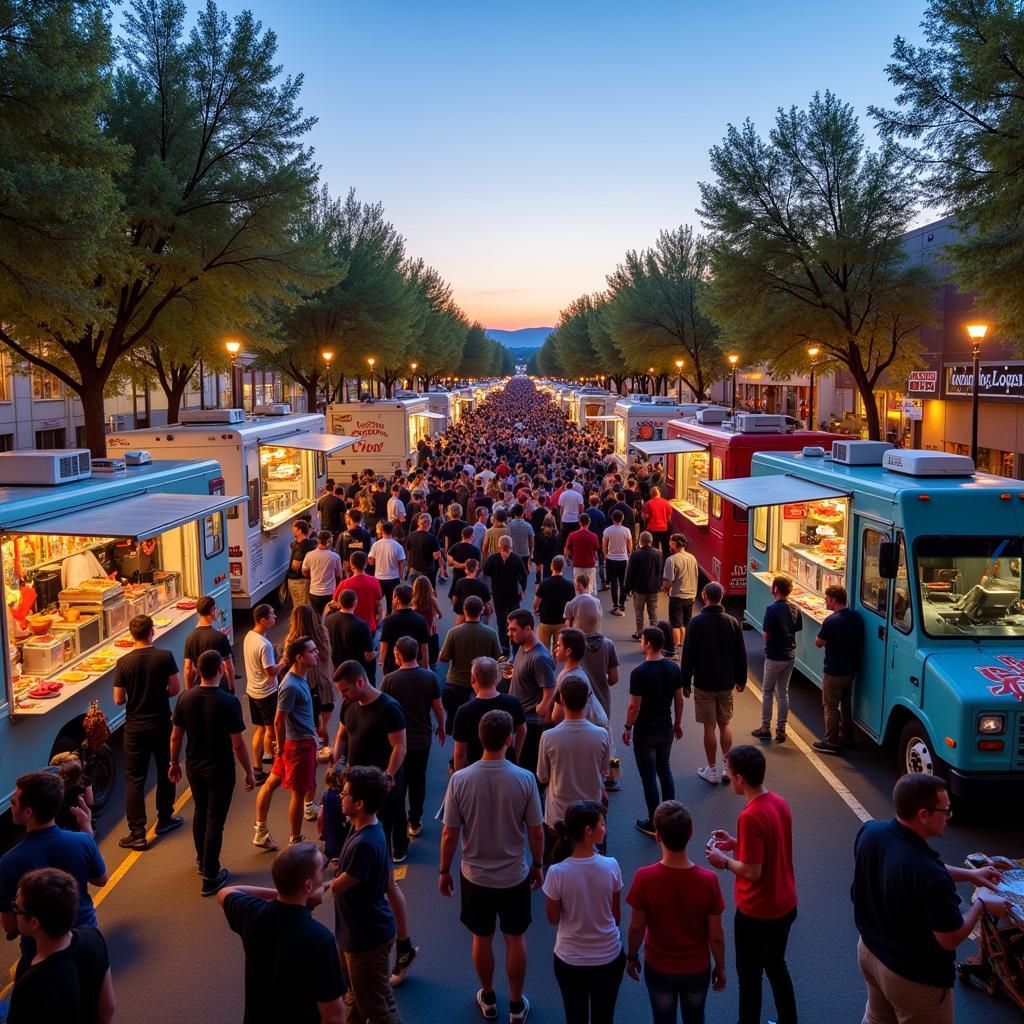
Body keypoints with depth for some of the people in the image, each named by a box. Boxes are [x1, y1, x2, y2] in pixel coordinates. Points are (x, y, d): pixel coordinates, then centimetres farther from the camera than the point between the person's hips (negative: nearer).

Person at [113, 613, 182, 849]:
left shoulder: (123, 663, -10)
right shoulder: (165, 657, -11)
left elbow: (118, 699, -7)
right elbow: (176, 688, -6)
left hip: (135, 727, -1)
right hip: (161, 724, 1)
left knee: (135, 779, 4)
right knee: (166, 771, 18)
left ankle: (137, 834, 3)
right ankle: (165, 819, 30)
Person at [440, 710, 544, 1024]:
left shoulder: (459, 780, -19)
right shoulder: (524, 779, -19)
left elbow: (450, 835, -11)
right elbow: (536, 833, -10)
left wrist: (444, 871, 4)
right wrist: (537, 865, 8)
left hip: (475, 876, 1)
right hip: (515, 876, 0)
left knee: (482, 939, 22)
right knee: (515, 940, 20)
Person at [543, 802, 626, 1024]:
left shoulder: (557, 873, -23)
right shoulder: (611, 866, -20)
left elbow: (553, 918, -8)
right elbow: (616, 915, -5)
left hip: (570, 961, 0)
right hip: (609, 957, 1)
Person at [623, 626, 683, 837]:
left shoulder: (639, 673, -22)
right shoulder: (673, 668, -3)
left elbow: (634, 706, -18)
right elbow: (679, 700, 5)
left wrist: (627, 728, -4)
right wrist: (678, 723, 17)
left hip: (645, 732, -6)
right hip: (666, 729, 6)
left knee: (648, 776, 5)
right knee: (664, 769, 22)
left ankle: (654, 824, 14)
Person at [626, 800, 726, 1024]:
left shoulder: (644, 878, -27)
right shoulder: (708, 880, -25)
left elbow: (636, 928, -13)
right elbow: (715, 935, -13)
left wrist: (632, 957, 6)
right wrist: (720, 967, 5)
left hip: (658, 968, 0)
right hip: (697, 968, 0)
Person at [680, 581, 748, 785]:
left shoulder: (696, 622, -13)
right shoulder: (732, 622, -4)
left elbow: (688, 655, -11)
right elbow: (741, 654, 4)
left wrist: (685, 682, -1)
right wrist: (741, 679, 16)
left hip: (704, 683, -3)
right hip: (726, 683, 3)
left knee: (709, 726, 5)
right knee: (725, 723, 16)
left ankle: (711, 770, 13)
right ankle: (728, 767, 17)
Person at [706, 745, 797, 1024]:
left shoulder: (750, 816, -28)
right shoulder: (780, 803, -3)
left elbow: (752, 872, -24)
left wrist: (724, 860, -9)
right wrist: (736, 843, 7)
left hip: (756, 913, -8)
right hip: (786, 906, 8)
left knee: (749, 975, 13)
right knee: (776, 965, 26)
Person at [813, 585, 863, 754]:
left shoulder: (831, 621, -23)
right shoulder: (856, 617, 1)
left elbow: (818, 643, -15)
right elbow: (859, 640, 12)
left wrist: (822, 634, 0)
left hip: (835, 672, -8)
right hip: (851, 669, 8)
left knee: (830, 706, 4)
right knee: (846, 704, 21)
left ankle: (832, 742, 10)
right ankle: (846, 737, 32)